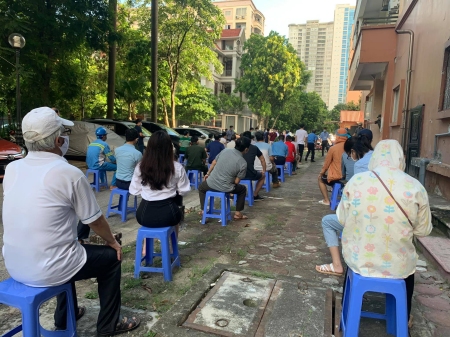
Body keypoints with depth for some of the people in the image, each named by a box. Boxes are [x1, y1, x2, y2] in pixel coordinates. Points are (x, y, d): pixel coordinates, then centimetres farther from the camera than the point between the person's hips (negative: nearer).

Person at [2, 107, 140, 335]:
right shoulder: (70, 173, -18)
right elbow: (95, 221, -7)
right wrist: (112, 241, 12)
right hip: (47, 270, -7)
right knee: (110, 257, 15)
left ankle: (64, 318, 46)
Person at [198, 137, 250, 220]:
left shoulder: (225, 151, -1)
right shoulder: (243, 163, -11)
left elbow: (213, 163, 10)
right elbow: (236, 181, -6)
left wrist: (208, 174, 27)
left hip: (211, 184, 3)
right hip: (225, 188, -2)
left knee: (201, 187, 38)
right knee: (243, 189, 27)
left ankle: (203, 210, 38)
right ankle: (237, 213, 27)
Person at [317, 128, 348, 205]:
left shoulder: (333, 148, -12)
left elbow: (326, 164, -2)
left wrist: (321, 173, 16)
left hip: (336, 178, -5)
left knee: (320, 178, 23)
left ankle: (326, 200, 16)